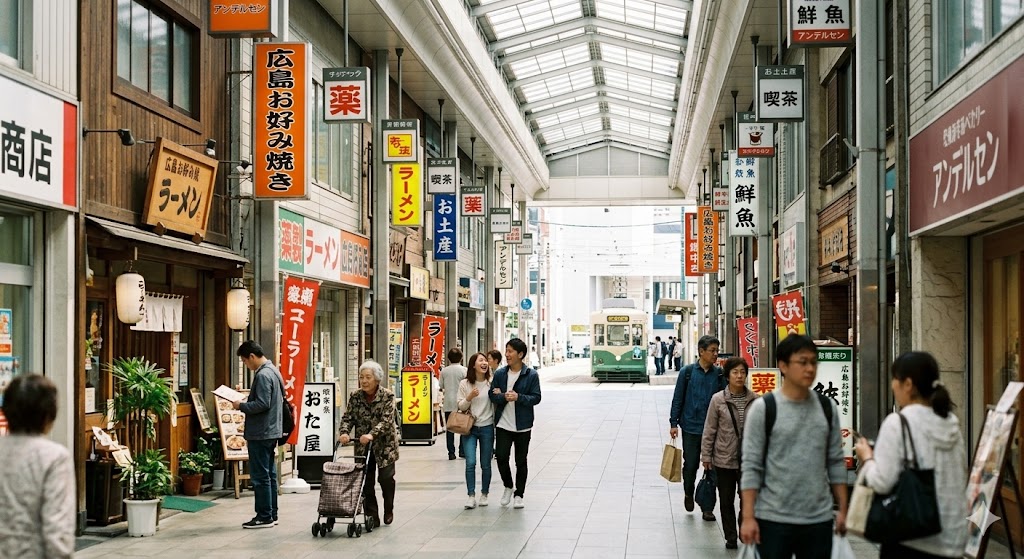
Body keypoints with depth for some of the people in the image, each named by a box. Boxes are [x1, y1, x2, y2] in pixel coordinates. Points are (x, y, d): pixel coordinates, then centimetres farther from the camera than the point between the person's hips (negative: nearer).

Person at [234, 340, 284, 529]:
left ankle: (264, 517, -1)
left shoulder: (263, 375, -18)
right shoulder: (273, 371, 13)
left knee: (260, 476, -4)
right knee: (270, 474, 13)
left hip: (260, 434, -10)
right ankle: (272, 514, 18)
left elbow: (262, 404, -24)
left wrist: (241, 406, -13)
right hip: (271, 431, 10)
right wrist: (249, 396, 13)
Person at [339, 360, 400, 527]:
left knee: (386, 477, -3)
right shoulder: (355, 396, -1)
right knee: (366, 480, -3)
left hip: (384, 444, -3)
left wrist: (372, 434, -36)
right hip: (362, 445, 3)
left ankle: (388, 510, 22)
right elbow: (348, 417, -3)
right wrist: (344, 432, -24)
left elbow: (387, 420, -21)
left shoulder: (387, 396, -12)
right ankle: (372, 516, 6)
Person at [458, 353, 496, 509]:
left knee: (485, 464, 6)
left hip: (487, 427, 1)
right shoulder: (464, 384, -2)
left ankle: (484, 495, 20)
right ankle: (471, 496, -4)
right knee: (470, 462, -11)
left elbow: (495, 406, 8)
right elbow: (461, 406, 0)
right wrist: (469, 397, -17)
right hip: (469, 427, -1)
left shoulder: (491, 383, 0)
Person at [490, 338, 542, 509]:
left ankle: (519, 494, 21)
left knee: (521, 461, 7)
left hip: (522, 426, -2)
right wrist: (503, 397, -17)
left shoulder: (531, 375, -6)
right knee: (501, 457, -4)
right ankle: (508, 487, 22)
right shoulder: (500, 373, 3)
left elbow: (536, 398, -7)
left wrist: (518, 397, -21)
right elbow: (492, 395, 4)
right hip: (503, 424, 2)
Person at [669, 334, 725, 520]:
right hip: (691, 427, -1)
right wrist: (674, 423, -2)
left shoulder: (719, 374, 2)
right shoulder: (687, 372, -2)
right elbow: (678, 398, 1)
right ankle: (688, 494, 33)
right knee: (691, 464, 5)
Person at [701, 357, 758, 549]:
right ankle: (731, 537, 22)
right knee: (727, 501, 9)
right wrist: (706, 456, -2)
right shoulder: (718, 400, -6)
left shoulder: (754, 399, -1)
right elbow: (709, 430, -2)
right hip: (724, 460, -1)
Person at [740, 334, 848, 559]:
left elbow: (836, 462, 11)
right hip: (774, 519, -4)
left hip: (819, 519, 4)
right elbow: (751, 466, -7)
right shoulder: (763, 408, -6)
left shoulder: (827, 407, 6)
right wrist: (748, 517, -11)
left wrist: (843, 509, 8)